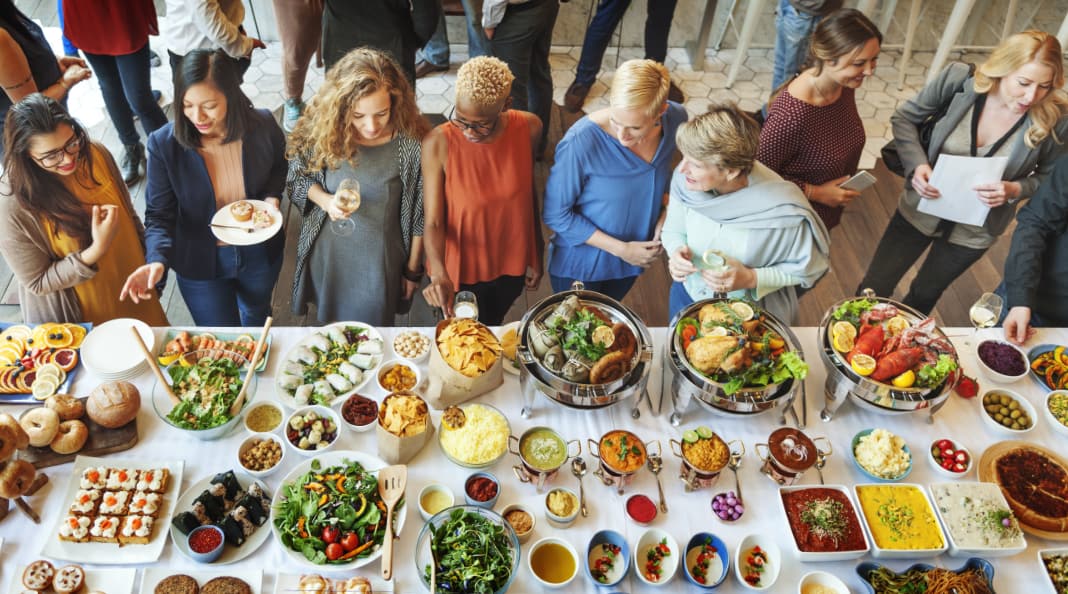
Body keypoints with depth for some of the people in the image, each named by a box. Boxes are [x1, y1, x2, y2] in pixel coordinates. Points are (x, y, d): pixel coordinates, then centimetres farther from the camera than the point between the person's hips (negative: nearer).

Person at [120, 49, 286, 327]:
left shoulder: (263, 125, -20)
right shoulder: (163, 144, -24)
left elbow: (280, 166, 3)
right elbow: (159, 214, -15)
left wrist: (272, 196, -17)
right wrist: (158, 260, -33)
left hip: (260, 253, 2)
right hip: (201, 262, -2)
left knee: (257, 315, 32)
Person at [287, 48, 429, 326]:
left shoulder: (411, 145, -24)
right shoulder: (321, 133, -19)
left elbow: (418, 214, -11)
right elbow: (298, 178, 0)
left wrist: (413, 269, -1)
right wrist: (324, 200, -22)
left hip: (381, 262, -2)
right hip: (326, 257, 2)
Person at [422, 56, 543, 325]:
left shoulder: (529, 128, -17)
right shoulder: (438, 143, -27)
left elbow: (528, 193, -2)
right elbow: (433, 222, -24)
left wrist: (536, 254, 6)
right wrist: (438, 272, -43)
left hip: (511, 263, 3)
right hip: (461, 267, -3)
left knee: (492, 329, 30)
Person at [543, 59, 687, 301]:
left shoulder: (676, 119, -18)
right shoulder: (581, 142, -33)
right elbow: (556, 214, -22)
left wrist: (665, 214, -13)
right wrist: (621, 249, -20)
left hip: (633, 261, 4)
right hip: (580, 264, -4)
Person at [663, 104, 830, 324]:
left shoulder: (784, 213, -34)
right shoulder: (684, 180, -23)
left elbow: (810, 267, -17)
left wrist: (752, 279, -29)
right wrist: (677, 251, -26)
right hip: (687, 296, 4)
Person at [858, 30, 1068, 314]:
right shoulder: (960, 79, -23)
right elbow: (904, 118, -9)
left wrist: (1014, 190, -26)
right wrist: (917, 165, -24)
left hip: (974, 232, 0)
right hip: (921, 209, 0)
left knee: (925, 295, 23)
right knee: (874, 291, 9)